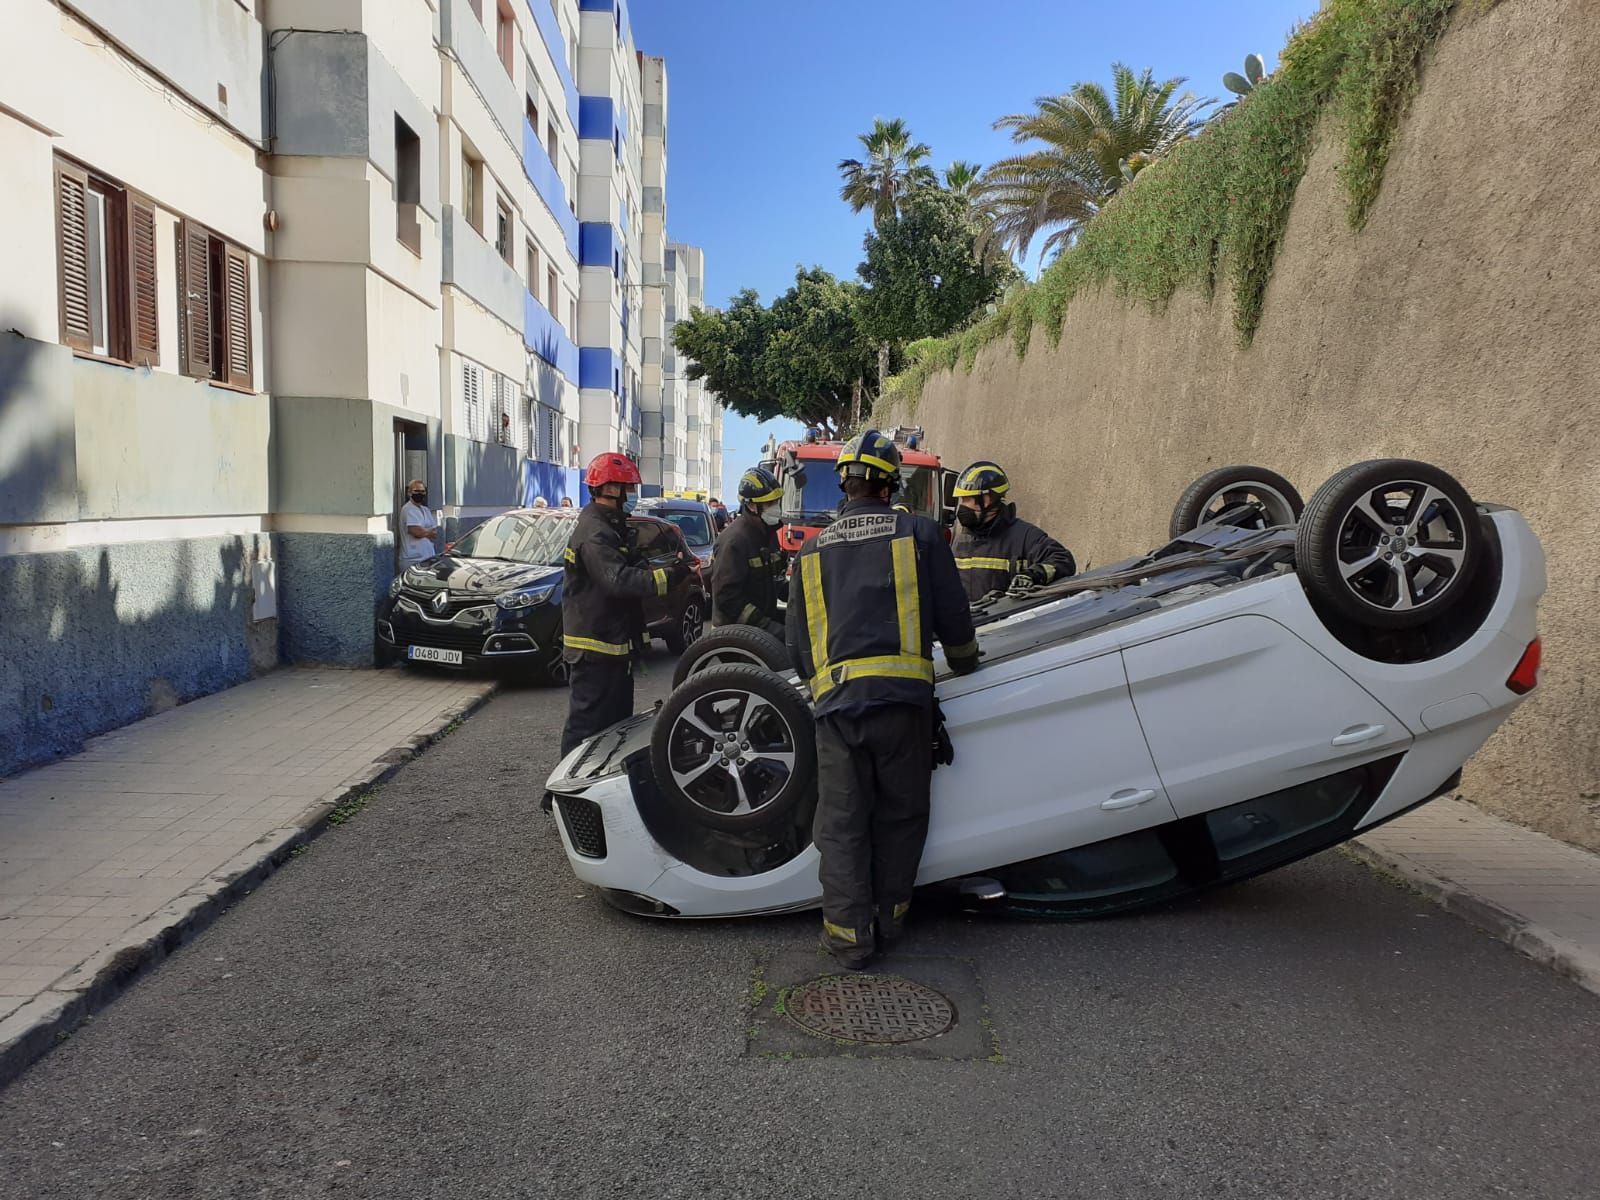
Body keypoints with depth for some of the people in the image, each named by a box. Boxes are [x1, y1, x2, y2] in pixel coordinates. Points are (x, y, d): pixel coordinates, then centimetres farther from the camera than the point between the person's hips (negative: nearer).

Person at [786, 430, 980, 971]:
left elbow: (798, 645, 21)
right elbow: (953, 617, 9)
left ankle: (849, 933, 10)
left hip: (834, 700, 2)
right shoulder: (919, 533, 7)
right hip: (901, 694, -2)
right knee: (900, 814, 14)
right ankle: (888, 917, 23)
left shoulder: (813, 550, 17)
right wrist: (965, 663, 27)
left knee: (841, 821, 8)